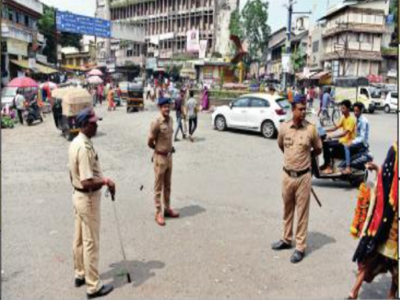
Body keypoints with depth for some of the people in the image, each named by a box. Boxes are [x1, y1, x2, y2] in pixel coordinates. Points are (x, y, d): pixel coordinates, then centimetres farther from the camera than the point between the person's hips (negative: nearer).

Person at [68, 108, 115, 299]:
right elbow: (87, 183, -29)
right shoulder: (85, 148, -26)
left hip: (78, 196, 10)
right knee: (91, 243, 2)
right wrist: (106, 181, -16)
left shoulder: (75, 143, 5)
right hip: (88, 199, -10)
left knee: (79, 239, 21)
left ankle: (80, 274, 37)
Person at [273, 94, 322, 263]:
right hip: (287, 175, 3)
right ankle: (286, 240, 34)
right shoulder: (284, 127, -3)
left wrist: (304, 156, 8)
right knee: (287, 210, 17)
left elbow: (318, 150, 6)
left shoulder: (311, 129, -9)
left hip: (303, 176, -3)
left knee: (302, 212, 5)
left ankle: (300, 247, 15)